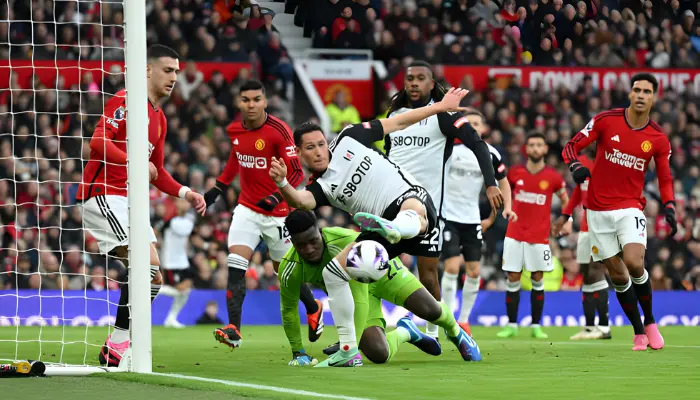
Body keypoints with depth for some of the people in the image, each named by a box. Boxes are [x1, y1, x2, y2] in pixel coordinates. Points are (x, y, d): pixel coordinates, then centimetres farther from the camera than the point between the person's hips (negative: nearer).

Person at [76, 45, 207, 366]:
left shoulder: (159, 119, 20)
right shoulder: (126, 101, -8)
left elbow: (156, 173, 27)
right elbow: (98, 143, -20)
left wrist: (185, 193, 14)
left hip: (128, 201, 10)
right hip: (103, 193, -10)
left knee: (152, 279, 5)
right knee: (145, 266, -20)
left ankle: (117, 347, 8)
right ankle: (116, 347, -16)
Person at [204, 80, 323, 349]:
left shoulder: (279, 131, -18)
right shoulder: (234, 130, 0)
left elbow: (297, 172, -17)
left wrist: (277, 196, -31)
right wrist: (218, 188, 20)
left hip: (277, 213, -4)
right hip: (247, 208, 4)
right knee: (235, 265, -14)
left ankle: (313, 310, 40)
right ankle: (233, 329, -19)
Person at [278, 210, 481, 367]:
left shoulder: (345, 242, -42)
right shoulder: (290, 269, -29)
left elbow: (359, 298, -41)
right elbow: (288, 309, -9)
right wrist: (297, 352, -4)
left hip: (378, 268, -2)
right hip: (350, 290, 2)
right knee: (378, 354, -17)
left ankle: (455, 332, 29)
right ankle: (405, 332, 20)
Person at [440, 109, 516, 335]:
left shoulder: (490, 154, 0)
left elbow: (503, 181, 14)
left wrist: (507, 206, 2)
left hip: (472, 219, 4)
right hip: (447, 215, -4)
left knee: (474, 271, 3)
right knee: (452, 266, -14)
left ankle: (464, 320, 16)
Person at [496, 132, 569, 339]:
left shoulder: (553, 177, -1)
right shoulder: (515, 173, 2)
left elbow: (566, 201, 9)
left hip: (539, 237, -1)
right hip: (514, 235, 1)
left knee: (537, 280, 1)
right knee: (513, 279, 0)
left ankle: (536, 326, 8)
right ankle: (511, 325, 6)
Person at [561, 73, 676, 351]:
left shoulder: (659, 139, 0)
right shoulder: (606, 120, -4)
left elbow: (665, 178, 10)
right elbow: (571, 147, 0)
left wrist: (669, 208, -6)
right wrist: (575, 166, -22)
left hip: (630, 208, -1)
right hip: (599, 210, 1)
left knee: (634, 263, -22)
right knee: (618, 276, 0)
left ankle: (650, 322, 0)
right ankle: (639, 332, 15)